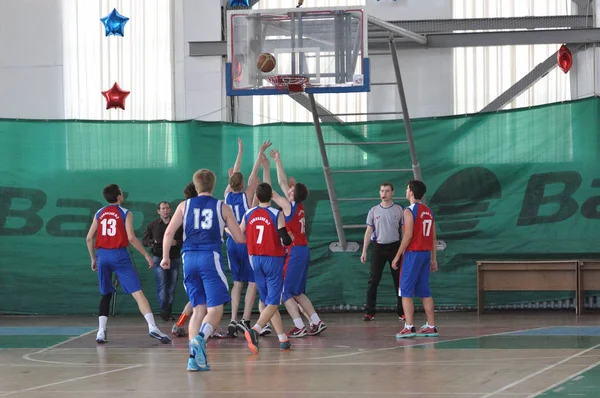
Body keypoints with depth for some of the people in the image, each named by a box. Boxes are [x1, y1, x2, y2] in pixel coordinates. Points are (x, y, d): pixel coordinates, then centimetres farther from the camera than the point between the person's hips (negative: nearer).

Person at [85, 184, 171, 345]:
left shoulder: (99, 214, 12)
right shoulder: (125, 213, 0)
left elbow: (89, 238, 10)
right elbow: (131, 238, -9)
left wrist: (93, 258, 22)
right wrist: (146, 255, -2)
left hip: (103, 255, 4)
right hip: (119, 255, -4)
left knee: (106, 294, 17)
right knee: (137, 292, -8)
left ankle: (101, 332, 7)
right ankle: (152, 327, -20)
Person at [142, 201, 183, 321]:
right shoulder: (153, 225, 8)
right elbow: (144, 240, 10)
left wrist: (176, 242, -14)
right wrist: (152, 242, -12)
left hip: (174, 258, 2)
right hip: (159, 258, -2)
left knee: (172, 287, 5)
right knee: (162, 285, -15)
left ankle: (168, 312, 14)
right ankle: (164, 310, -14)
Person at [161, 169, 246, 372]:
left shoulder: (184, 206, 11)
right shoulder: (222, 207, 7)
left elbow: (169, 232, 2)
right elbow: (240, 239, 8)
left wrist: (165, 257, 13)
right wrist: (228, 226, 29)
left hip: (189, 258, 3)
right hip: (210, 257, -3)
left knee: (199, 309, 11)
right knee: (215, 309, -3)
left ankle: (194, 356, 1)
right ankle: (201, 337, -33)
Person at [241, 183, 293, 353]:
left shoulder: (248, 215, 1)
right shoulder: (277, 214, -10)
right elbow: (286, 240, -15)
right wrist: (291, 237, 7)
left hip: (256, 260, 5)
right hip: (273, 260, -5)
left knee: (268, 301, 15)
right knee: (273, 302, -4)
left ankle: (283, 339, 16)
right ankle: (255, 330, -28)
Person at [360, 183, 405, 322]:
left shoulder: (399, 210, 1)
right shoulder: (374, 210, 5)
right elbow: (369, 231, 7)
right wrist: (364, 251, 2)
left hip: (394, 247, -1)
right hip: (378, 247, 1)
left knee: (399, 280, 2)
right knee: (373, 280, -3)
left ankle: (401, 311, 10)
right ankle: (369, 312, 1)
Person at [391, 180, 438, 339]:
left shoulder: (409, 211, -11)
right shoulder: (428, 211, 12)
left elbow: (408, 236, -17)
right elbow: (433, 237, 12)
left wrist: (397, 256, -12)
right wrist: (433, 259, 16)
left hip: (413, 254, -7)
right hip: (426, 254, 7)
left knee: (406, 292, -4)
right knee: (424, 292, 12)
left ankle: (409, 327, -10)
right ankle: (431, 327, 11)